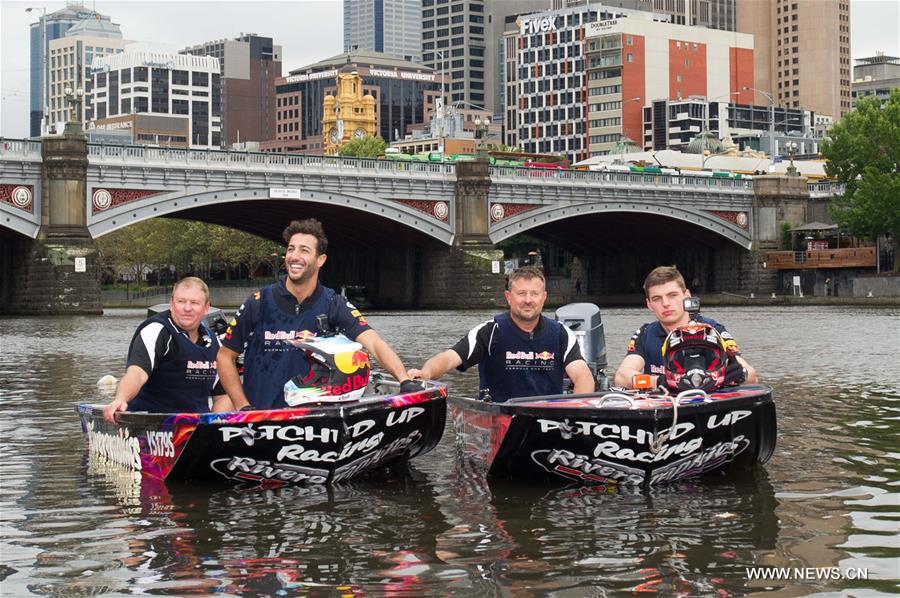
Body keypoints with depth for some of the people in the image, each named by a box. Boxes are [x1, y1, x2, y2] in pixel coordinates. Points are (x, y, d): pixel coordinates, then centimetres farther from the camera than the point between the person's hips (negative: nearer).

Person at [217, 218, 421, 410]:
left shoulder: (333, 305, 0)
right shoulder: (259, 302, -1)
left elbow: (373, 343, -15)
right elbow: (225, 356, 6)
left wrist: (404, 380, -31)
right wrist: (244, 407, -4)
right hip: (260, 415, -1)